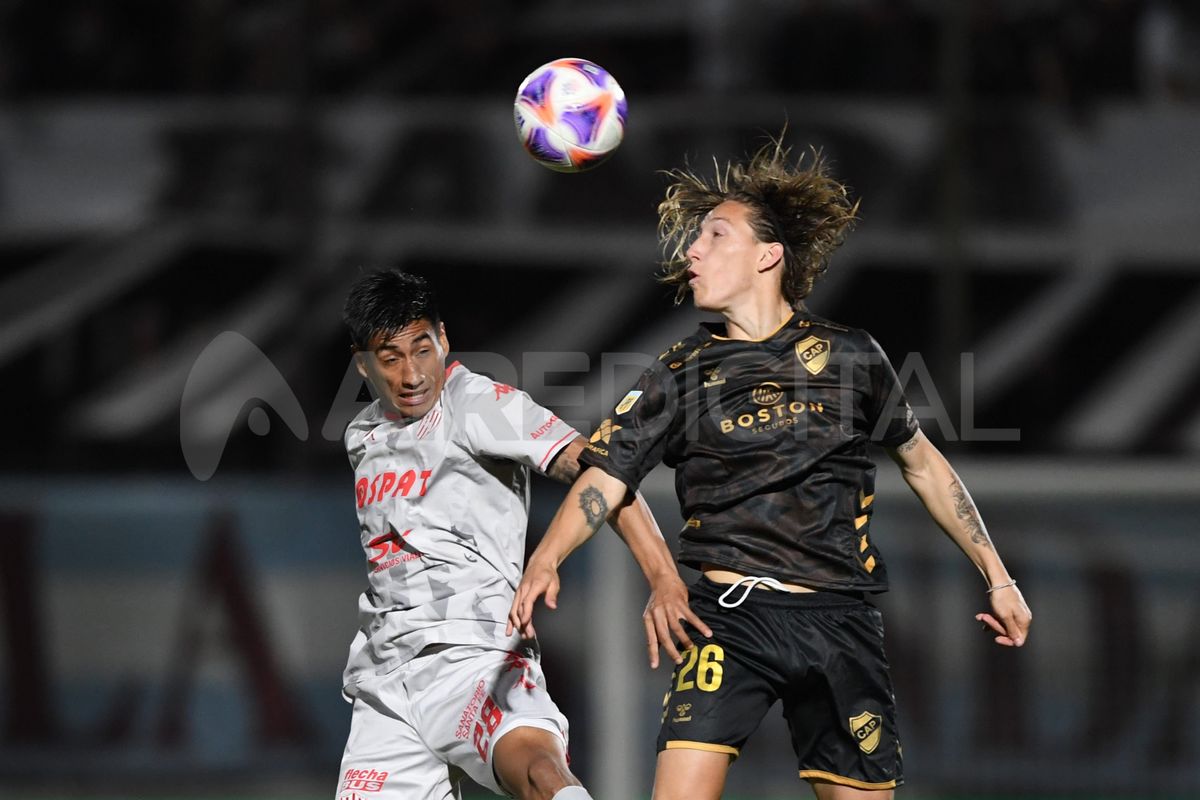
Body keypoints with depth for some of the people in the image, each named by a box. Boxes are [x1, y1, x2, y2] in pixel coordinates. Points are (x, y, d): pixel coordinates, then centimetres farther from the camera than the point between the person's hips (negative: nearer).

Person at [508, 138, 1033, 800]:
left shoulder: (849, 357, 6)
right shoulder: (680, 373, 5)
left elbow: (922, 465, 17)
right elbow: (605, 479, -1)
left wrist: (997, 577, 16)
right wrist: (545, 560, -20)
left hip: (840, 620, 1)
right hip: (730, 615, -1)